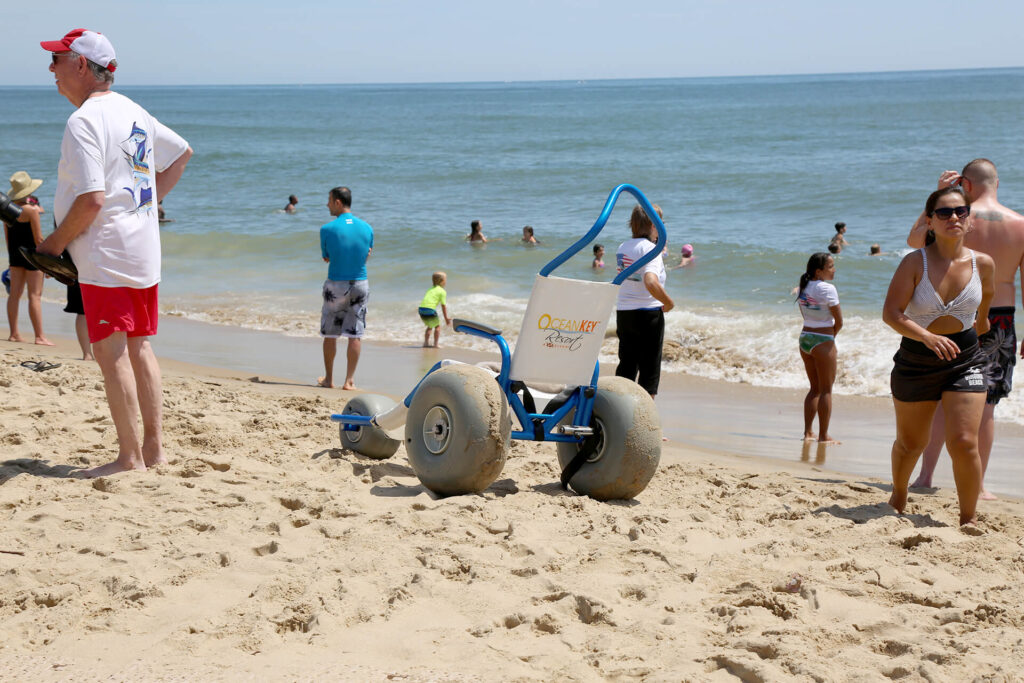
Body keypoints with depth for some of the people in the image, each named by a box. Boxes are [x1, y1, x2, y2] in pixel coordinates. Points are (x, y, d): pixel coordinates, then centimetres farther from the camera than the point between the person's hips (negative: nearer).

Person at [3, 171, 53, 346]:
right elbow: (38, 238, -14)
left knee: (15, 293, 9)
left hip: (15, 252, 7)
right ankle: (39, 336, -6)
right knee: (35, 295, -6)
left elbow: (6, 235, 13)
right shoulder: (31, 210, -15)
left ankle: (14, 333, 12)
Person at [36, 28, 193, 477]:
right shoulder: (133, 112, 13)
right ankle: (154, 448, 18)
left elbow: (91, 199, -23)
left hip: (105, 255, -9)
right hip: (143, 251, 9)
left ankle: (130, 457, 1)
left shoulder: (83, 121, -15)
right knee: (139, 347, 13)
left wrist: (55, 243, -9)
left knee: (111, 354, -3)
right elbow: (182, 152, 26)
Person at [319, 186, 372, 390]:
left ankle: (329, 378, 22)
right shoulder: (367, 228, -1)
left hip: (335, 285, -2)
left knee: (330, 334, 12)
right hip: (360, 285, 2)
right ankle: (349, 380, 5)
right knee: (355, 334, 5)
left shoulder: (327, 229, -11)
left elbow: (326, 258, 0)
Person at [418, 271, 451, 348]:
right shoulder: (442, 291, 3)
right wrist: (446, 318, 6)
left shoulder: (430, 290, 25)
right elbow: (443, 306, 1)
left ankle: (426, 343, 23)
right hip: (430, 309, -7)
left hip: (421, 308, 7)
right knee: (437, 326, 11)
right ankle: (435, 344, 7)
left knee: (430, 326, 26)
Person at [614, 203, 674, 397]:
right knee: (650, 368, 3)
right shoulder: (650, 249, -15)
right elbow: (651, 282, -31)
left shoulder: (622, 248, 8)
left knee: (626, 365, 15)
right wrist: (669, 302, -17)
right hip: (648, 315, -7)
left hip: (623, 313, 7)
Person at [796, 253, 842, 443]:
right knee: (826, 390, 0)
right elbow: (839, 322, -12)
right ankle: (823, 436, 2)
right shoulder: (827, 289, -16)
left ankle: (808, 432, 16)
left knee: (815, 388, 17)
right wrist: (831, 337, 7)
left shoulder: (802, 287, 8)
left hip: (804, 337, 8)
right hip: (823, 341, -8)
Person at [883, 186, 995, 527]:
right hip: (916, 362, -1)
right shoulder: (915, 263, -14)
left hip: (965, 361, 1)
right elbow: (891, 313, -21)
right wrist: (927, 336, -34)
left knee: (964, 443, -13)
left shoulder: (982, 264, -6)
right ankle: (899, 494, 46)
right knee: (910, 444, 15)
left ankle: (969, 518, 5)